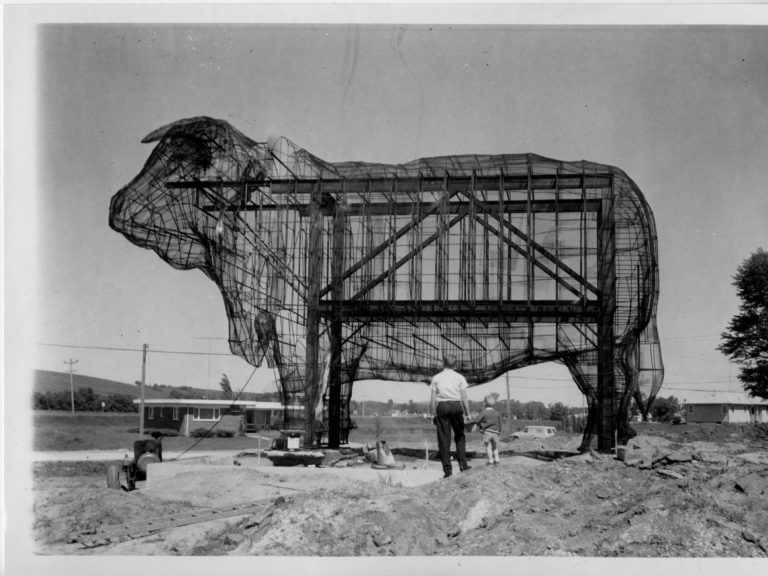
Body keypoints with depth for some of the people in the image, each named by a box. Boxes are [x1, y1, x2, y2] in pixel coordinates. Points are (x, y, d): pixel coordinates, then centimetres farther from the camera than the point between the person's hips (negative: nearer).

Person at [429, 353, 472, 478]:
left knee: (444, 438, 1)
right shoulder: (459, 377, 6)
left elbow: (432, 399, 3)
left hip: (442, 407, 0)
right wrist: (467, 413, 8)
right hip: (456, 406, 0)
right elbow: (464, 398, 2)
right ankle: (462, 463, 5)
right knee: (459, 435, 14)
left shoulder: (436, 378, 6)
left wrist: (432, 415, 8)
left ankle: (447, 469, -1)